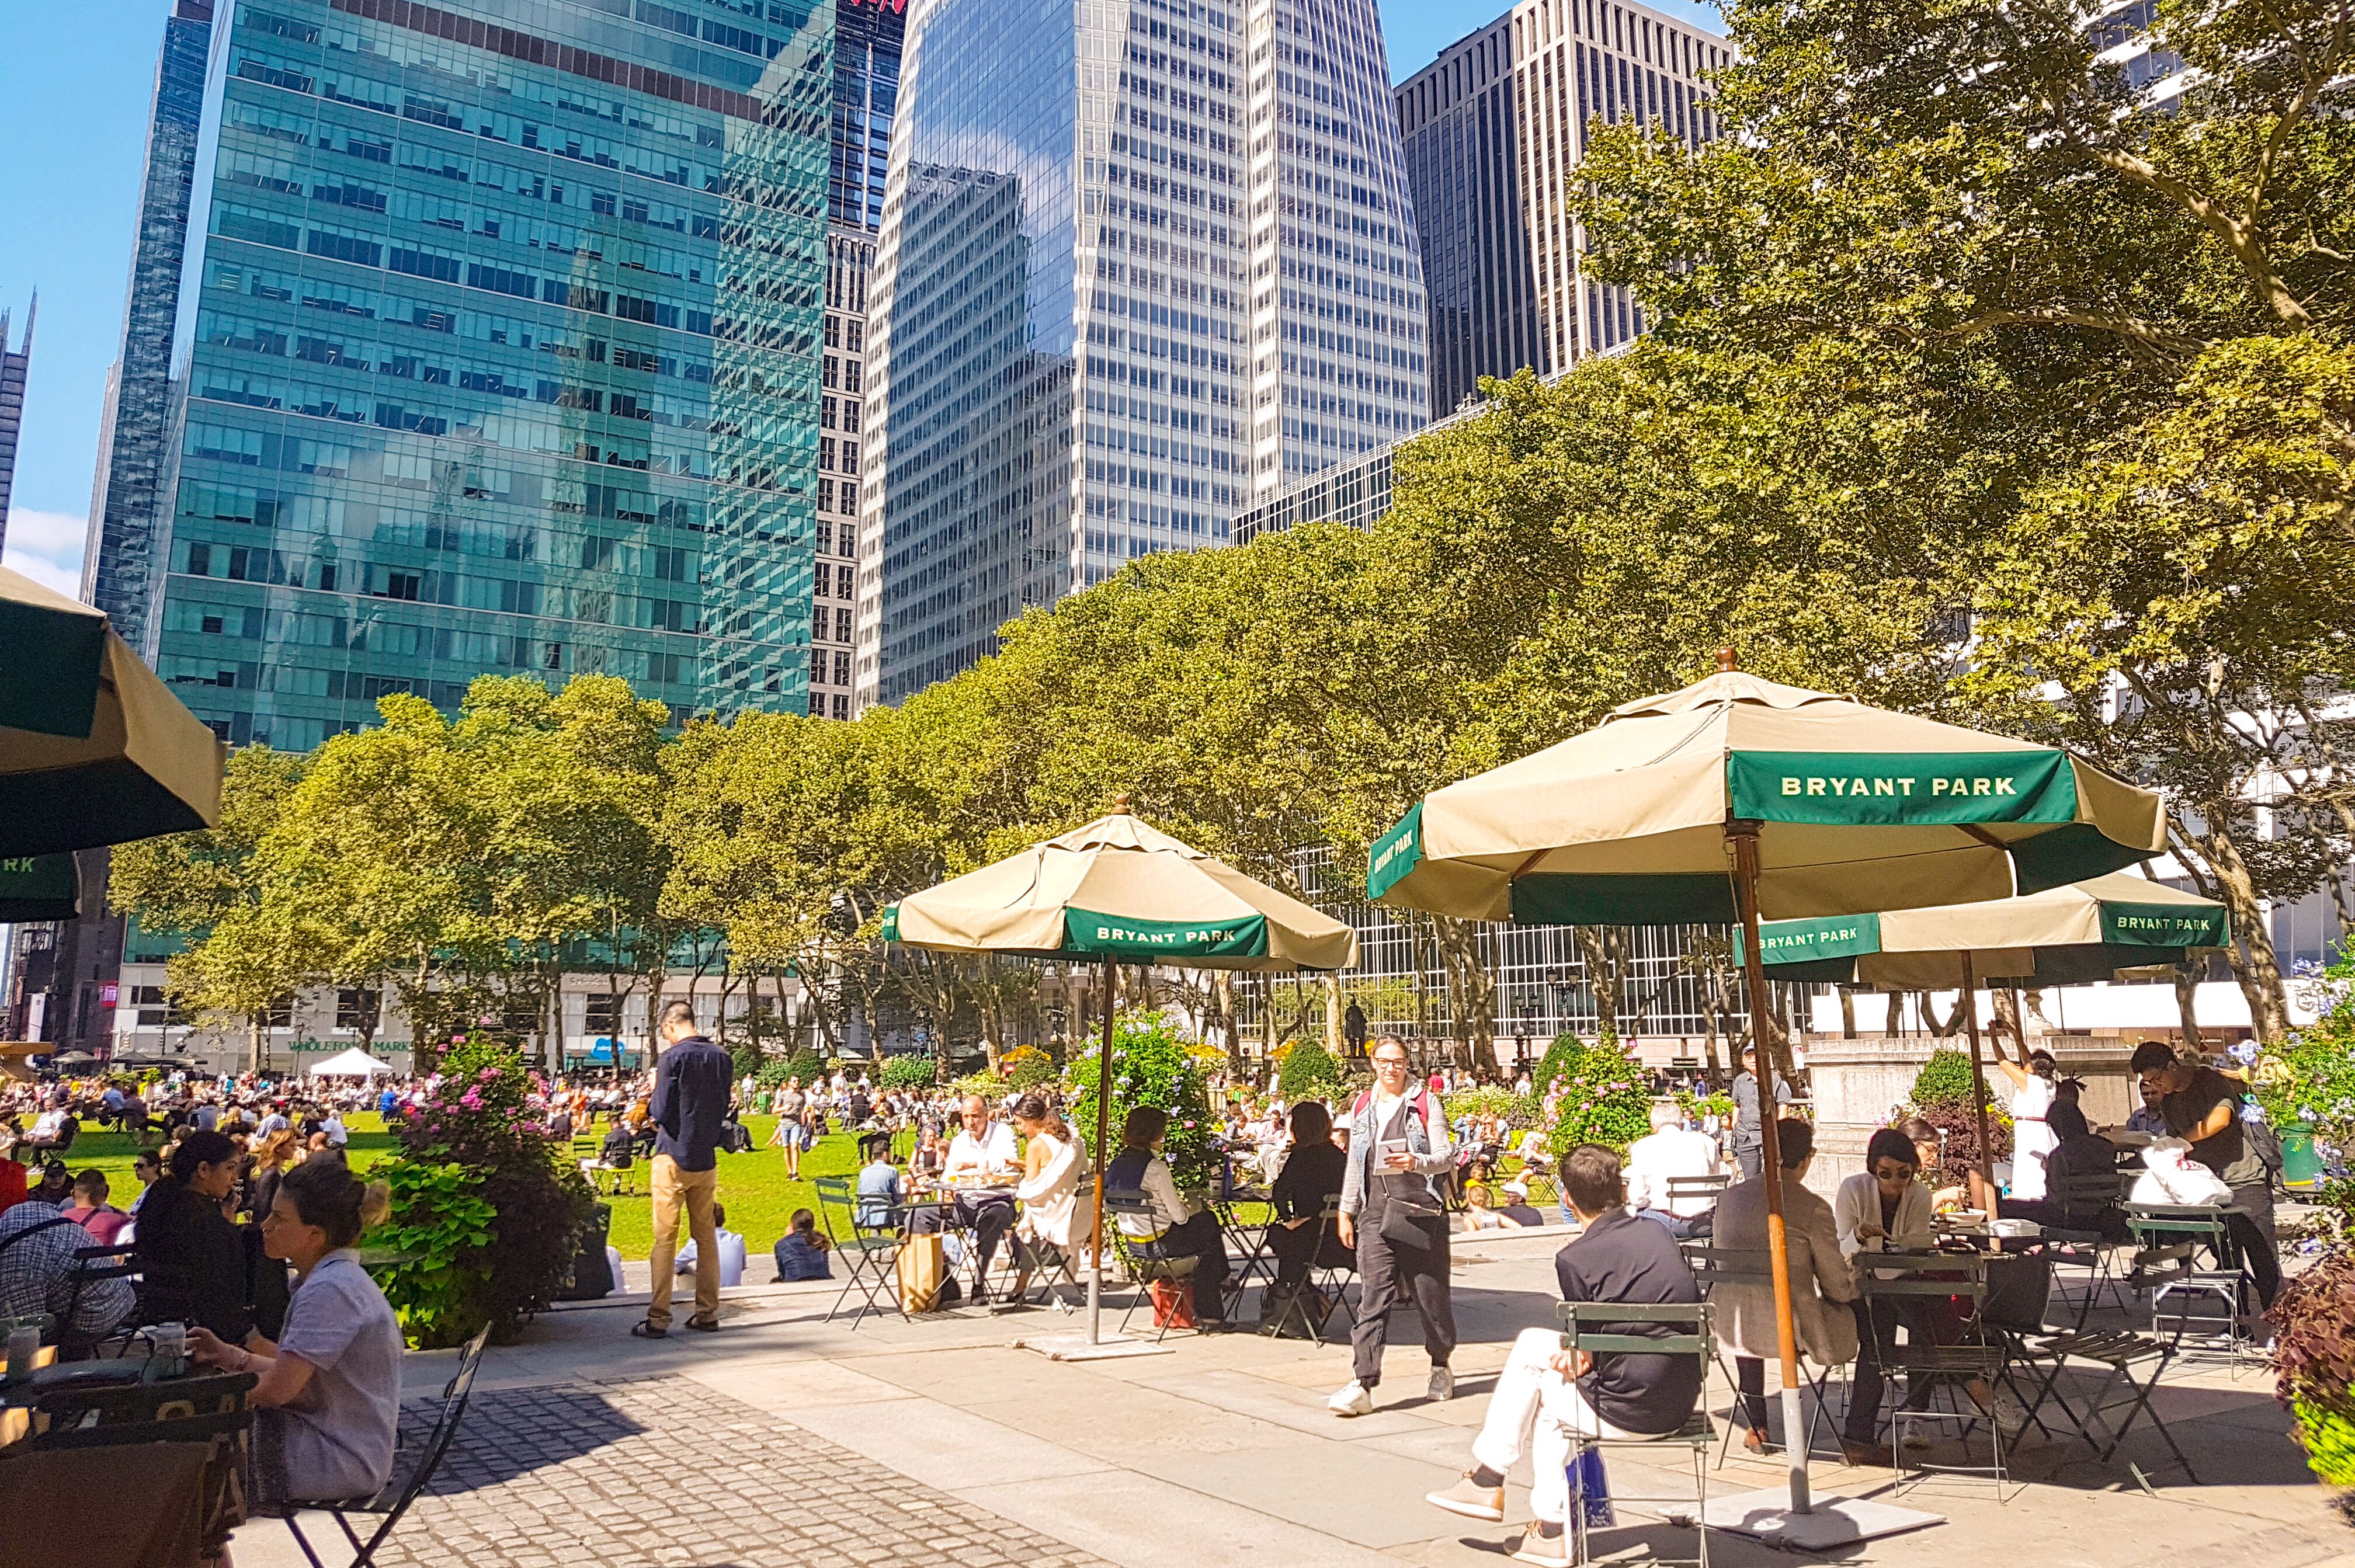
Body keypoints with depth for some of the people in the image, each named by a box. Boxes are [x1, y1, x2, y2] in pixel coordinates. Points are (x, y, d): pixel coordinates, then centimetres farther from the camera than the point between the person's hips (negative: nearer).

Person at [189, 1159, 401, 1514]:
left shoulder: (329, 1290, -24)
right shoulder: (336, 1278, 9)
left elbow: (279, 1388, -23)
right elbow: (296, 1370, 14)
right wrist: (227, 1354, 12)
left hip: (343, 1461, -9)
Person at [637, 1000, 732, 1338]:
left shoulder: (673, 1058, -13)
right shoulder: (721, 1057, 4)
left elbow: (661, 1112, -12)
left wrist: (653, 1090, 5)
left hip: (674, 1158, -5)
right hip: (707, 1159, 6)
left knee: (665, 1239, -1)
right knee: (707, 1236, 12)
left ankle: (658, 1319, 0)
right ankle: (708, 1314, 16)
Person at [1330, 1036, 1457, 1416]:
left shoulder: (1425, 1103, 2)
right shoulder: (1362, 1107, 14)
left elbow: (1447, 1157, -2)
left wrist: (1416, 1162, -21)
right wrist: (1346, 1212, 17)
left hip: (1420, 1212, -2)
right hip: (1375, 1214, 2)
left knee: (1431, 1293, 8)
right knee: (1373, 1299, -8)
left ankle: (1441, 1367, 31)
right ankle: (1363, 1384, -12)